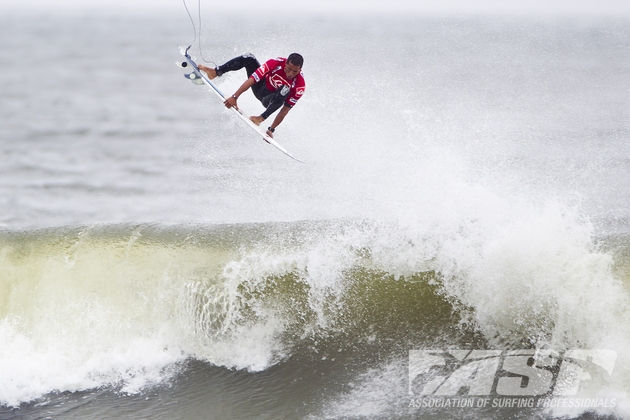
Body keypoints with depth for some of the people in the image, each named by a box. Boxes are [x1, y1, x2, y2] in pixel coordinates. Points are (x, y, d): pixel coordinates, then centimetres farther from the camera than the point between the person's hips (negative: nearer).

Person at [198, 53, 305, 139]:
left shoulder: (300, 85, -30)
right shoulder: (276, 63, -29)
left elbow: (285, 110, -22)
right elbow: (251, 80, -28)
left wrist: (271, 130, -21)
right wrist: (234, 97, -32)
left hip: (271, 101, -2)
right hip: (260, 87, 2)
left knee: (285, 90, -37)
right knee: (249, 58, -19)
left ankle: (261, 118, -28)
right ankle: (215, 72, -5)